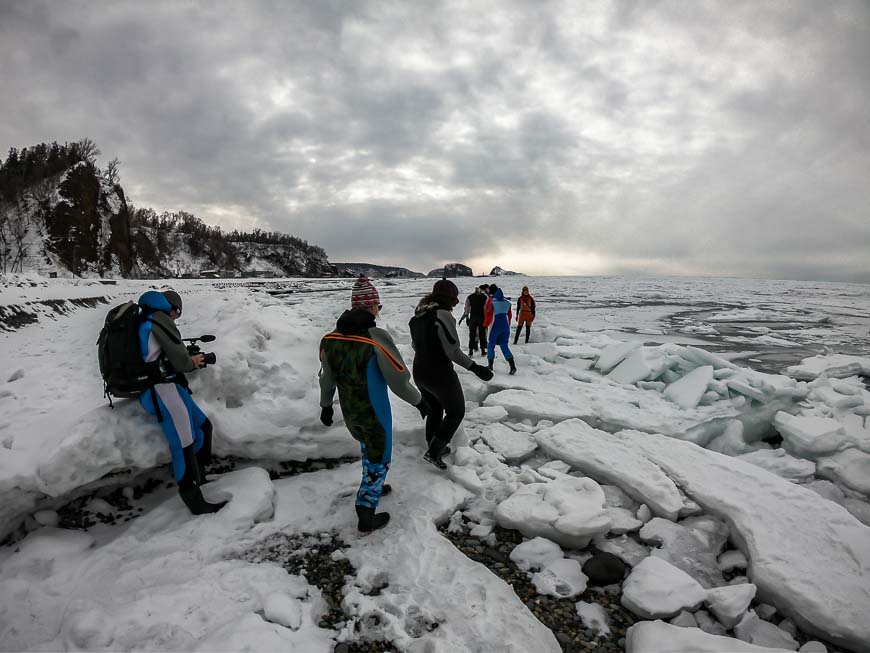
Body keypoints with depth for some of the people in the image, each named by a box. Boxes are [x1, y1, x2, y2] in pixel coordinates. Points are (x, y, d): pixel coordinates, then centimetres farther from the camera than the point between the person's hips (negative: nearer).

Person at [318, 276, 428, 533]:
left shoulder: (330, 338, -6)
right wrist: (419, 401, -3)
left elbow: (327, 378, 5)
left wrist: (326, 405, 21)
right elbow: (399, 379, -19)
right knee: (379, 458, 13)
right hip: (374, 413, -6)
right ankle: (366, 514, 18)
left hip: (349, 414, 6)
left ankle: (372, 487, 47)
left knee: (368, 447, 29)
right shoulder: (377, 337, -24)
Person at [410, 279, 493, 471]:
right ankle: (433, 452, 10)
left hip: (420, 373, 8)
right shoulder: (443, 315, -22)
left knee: (435, 410, 25)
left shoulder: (417, 316, 3)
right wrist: (475, 368, -19)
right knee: (456, 412, 12)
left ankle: (434, 448, 38)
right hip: (440, 375, -8)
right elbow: (453, 351, -24)